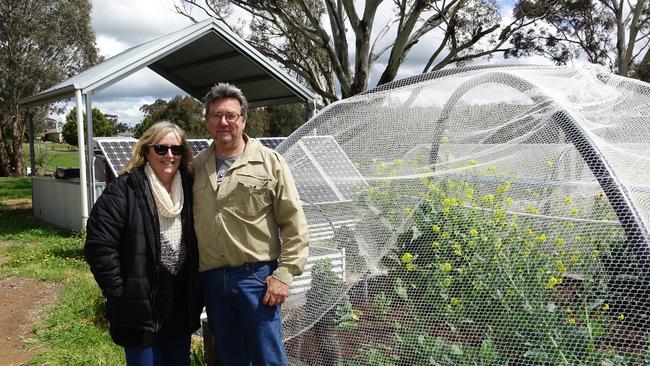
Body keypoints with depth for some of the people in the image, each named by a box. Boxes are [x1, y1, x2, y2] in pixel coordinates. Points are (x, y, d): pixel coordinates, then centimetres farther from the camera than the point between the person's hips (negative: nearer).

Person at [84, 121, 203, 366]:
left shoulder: (188, 190, 4)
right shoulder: (123, 192, -13)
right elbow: (100, 247, -16)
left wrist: (196, 294, 5)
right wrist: (121, 296, -15)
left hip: (182, 309, 5)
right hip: (141, 310, -5)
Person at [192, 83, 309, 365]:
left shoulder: (269, 162, -3)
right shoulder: (196, 166, 9)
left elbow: (293, 223, -5)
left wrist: (284, 274, -10)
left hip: (257, 276, -4)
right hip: (211, 279, 4)